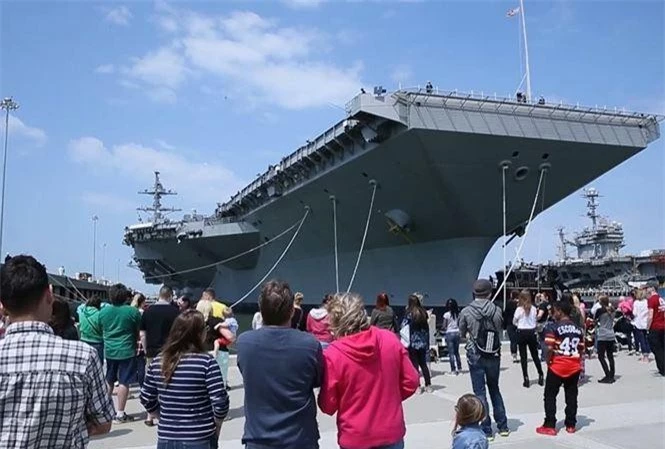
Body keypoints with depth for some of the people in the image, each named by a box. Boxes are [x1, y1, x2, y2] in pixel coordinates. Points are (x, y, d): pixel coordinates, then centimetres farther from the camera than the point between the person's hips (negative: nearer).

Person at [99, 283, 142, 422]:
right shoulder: (133, 311, -12)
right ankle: (120, 413, 5)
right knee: (124, 382, 1)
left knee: (108, 381, 17)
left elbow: (102, 330, 12)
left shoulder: (103, 311, -1)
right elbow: (138, 332, 0)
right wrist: (135, 342, 18)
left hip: (109, 350, 4)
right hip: (127, 351, -4)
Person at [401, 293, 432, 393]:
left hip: (413, 343, -5)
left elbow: (403, 328, -10)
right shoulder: (424, 313, 4)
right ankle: (428, 385, 16)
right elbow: (427, 328, 9)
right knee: (423, 364, 13)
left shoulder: (409, 314, -11)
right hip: (423, 343, 5)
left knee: (414, 365, 2)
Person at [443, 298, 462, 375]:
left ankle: (453, 369, 0)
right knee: (456, 352, 17)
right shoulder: (458, 314, 2)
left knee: (451, 353, 1)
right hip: (457, 333, 4)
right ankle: (459, 367, 18)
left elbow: (444, 326, -7)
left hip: (449, 333, -4)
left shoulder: (446, 314, -9)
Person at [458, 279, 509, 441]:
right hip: (494, 355, 3)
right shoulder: (497, 310, -8)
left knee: (480, 393, 5)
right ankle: (503, 426, 25)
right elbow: (500, 330, 5)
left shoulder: (466, 311, -11)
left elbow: (462, 334, 2)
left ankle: (486, 430, 9)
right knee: (494, 389, 19)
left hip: (475, 356, -3)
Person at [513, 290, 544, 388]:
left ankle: (526, 379, 0)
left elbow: (514, 322, 0)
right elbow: (535, 321, 8)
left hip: (522, 333, -3)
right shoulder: (533, 309, -3)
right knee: (535, 355, 15)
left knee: (523, 356, 3)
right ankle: (541, 377, 18)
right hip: (532, 332, 3)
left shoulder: (519, 309, -11)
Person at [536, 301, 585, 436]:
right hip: (574, 367, 5)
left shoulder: (554, 327, -11)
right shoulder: (578, 329, 7)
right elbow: (581, 349, 8)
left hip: (557, 367, -5)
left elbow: (550, 348, -16)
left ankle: (550, 426, 3)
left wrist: (548, 362, -1)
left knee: (550, 396, 4)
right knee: (571, 396, 13)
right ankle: (571, 425, 17)